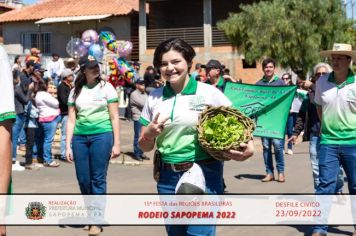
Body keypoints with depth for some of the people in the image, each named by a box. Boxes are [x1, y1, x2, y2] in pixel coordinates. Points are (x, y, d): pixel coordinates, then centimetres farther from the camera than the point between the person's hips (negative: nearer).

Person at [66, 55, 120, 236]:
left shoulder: (106, 87, 2)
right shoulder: (75, 91, 9)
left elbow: (114, 117, 1)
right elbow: (71, 120, 9)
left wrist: (116, 143, -4)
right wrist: (68, 146, 3)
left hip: (102, 135, -3)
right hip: (79, 137, 3)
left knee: (98, 179, -2)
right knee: (83, 180, 7)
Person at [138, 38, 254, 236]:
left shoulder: (209, 93, -5)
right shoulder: (154, 98, 6)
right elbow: (145, 147, 12)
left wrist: (249, 146, -18)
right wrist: (149, 134, -10)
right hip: (168, 177, 4)